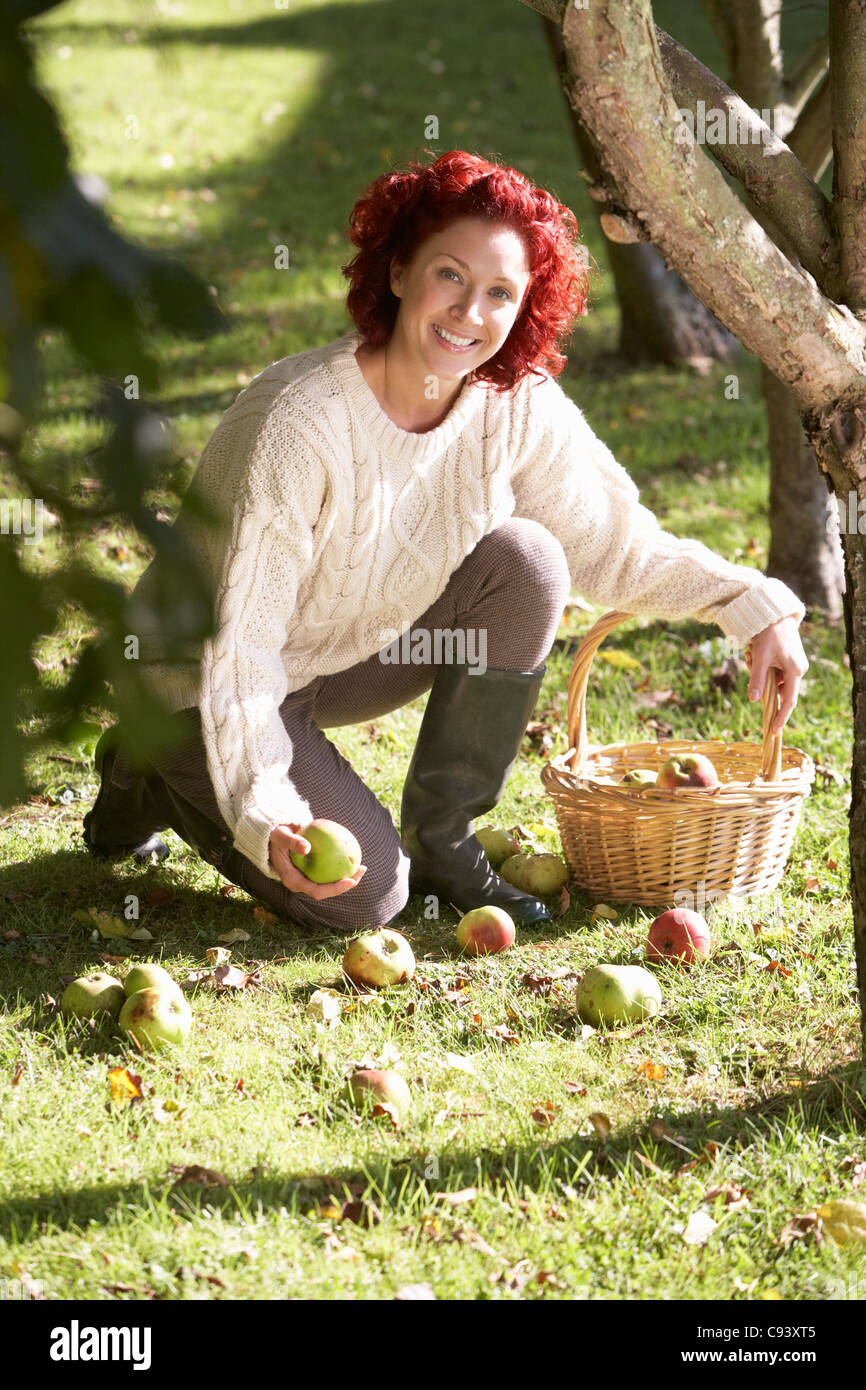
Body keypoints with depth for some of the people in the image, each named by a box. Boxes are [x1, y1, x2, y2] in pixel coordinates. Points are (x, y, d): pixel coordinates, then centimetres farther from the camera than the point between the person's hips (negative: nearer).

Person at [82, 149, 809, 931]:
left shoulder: (520, 410, -15)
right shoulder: (296, 428, -33)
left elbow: (613, 544, -1)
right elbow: (238, 641, -29)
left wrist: (754, 605, -13)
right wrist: (264, 813, -38)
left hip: (357, 650, 6)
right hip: (204, 679, -6)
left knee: (525, 561, -17)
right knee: (363, 897, -17)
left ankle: (442, 844, -2)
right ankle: (151, 778, 10)